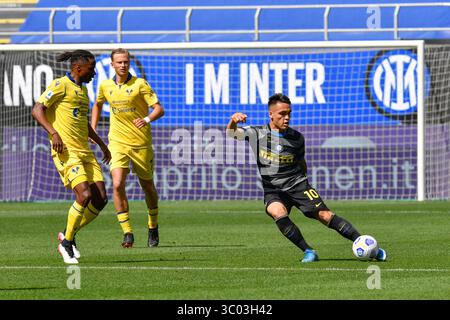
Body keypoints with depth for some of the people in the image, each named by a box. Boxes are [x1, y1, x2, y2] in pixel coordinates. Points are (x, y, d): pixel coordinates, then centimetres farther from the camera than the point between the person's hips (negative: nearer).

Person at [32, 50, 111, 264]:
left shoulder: (82, 89, 21)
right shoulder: (61, 85, -7)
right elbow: (37, 110, -14)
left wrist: (101, 144, 35)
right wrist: (53, 132, -26)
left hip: (85, 152, 9)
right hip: (66, 152, -9)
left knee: (100, 199, -2)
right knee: (84, 195, -20)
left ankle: (68, 237, 14)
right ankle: (67, 242, -3)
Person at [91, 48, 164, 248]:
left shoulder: (140, 84, -8)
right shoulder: (106, 86, 5)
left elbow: (159, 109, -13)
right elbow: (98, 105, 26)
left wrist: (147, 119, -32)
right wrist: (93, 129, 17)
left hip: (141, 143, -2)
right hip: (117, 142, 2)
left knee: (147, 186, 11)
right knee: (118, 184, -17)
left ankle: (153, 228, 34)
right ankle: (127, 232, -13)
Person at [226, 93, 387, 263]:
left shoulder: (297, 138, 4)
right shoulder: (257, 133, -3)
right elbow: (231, 133, -14)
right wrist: (233, 120, -36)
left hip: (297, 184, 1)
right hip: (272, 191, -1)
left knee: (323, 214, -15)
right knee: (278, 213, -33)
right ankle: (309, 252, -21)